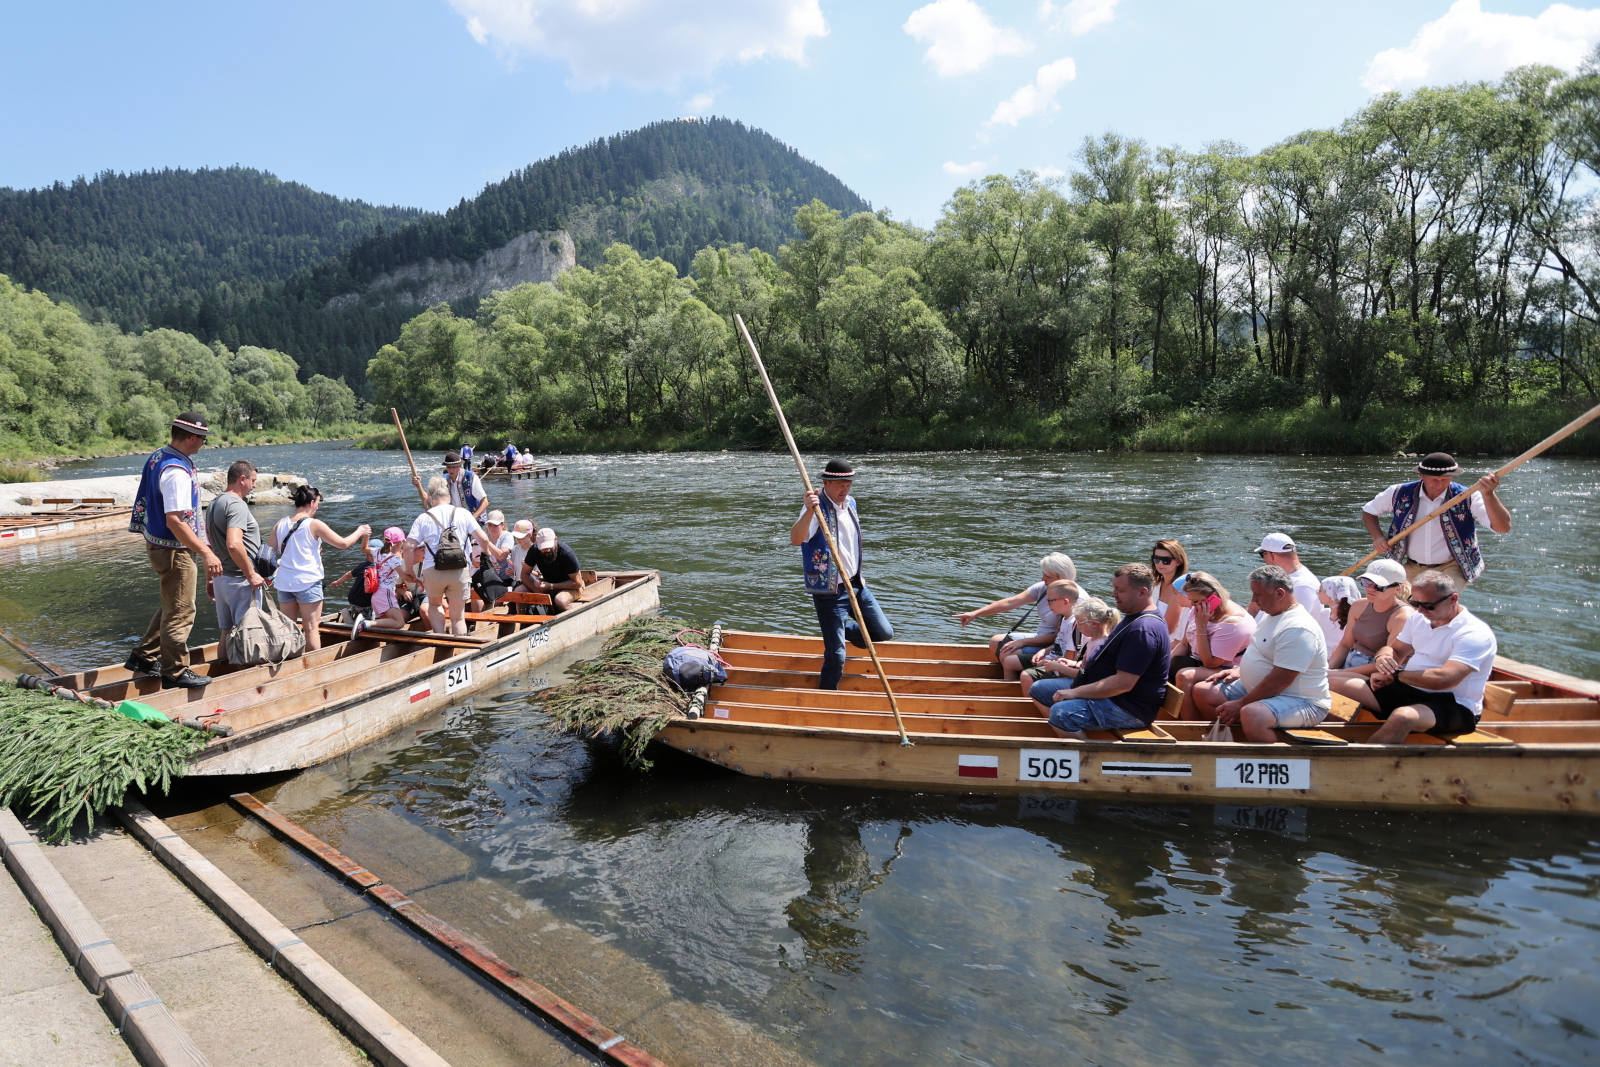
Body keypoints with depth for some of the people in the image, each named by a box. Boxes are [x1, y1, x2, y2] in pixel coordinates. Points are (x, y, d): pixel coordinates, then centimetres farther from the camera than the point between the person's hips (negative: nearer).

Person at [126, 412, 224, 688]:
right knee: (180, 613, 2)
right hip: (173, 551, -10)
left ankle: (142, 657, 32)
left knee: (171, 606, 24)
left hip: (156, 543, 10)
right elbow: (175, 521, -31)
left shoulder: (157, 457, 7)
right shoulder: (177, 471, -25)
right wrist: (206, 553, -31)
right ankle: (175, 673, 13)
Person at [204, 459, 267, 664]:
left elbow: (208, 545, 20)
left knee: (226, 633, 15)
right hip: (239, 580, -9)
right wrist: (251, 574, -22)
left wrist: (209, 578, 26)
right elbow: (234, 544, -30)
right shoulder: (236, 504, -17)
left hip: (220, 578, 9)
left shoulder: (213, 503, 14)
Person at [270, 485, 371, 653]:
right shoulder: (314, 524, -11)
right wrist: (360, 532, 10)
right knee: (311, 628, -1)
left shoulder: (280, 524, 4)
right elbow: (343, 543, -7)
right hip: (307, 582, -5)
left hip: (284, 582, 5)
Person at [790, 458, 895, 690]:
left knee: (884, 633, 12)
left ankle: (842, 629, 36)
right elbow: (796, 539, -37)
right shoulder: (817, 509, -18)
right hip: (830, 591, -7)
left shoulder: (850, 503, 6)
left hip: (856, 585, 7)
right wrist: (808, 512, -52)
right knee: (836, 656, -4)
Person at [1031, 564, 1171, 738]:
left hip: (1130, 709, -11)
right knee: (1039, 689, 11)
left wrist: (1076, 692, -21)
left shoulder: (1143, 629, -25)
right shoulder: (1135, 616, 11)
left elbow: (1123, 683, -28)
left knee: (1061, 712, -33)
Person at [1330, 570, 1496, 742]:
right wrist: (1383, 658, -9)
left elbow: (1444, 679, -29)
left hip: (1453, 705, -8)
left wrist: (1395, 675, -19)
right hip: (1406, 691, 8)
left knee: (1402, 717, -41)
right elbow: (1395, 650, 18)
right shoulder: (1419, 619, 10)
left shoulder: (1475, 634, -16)